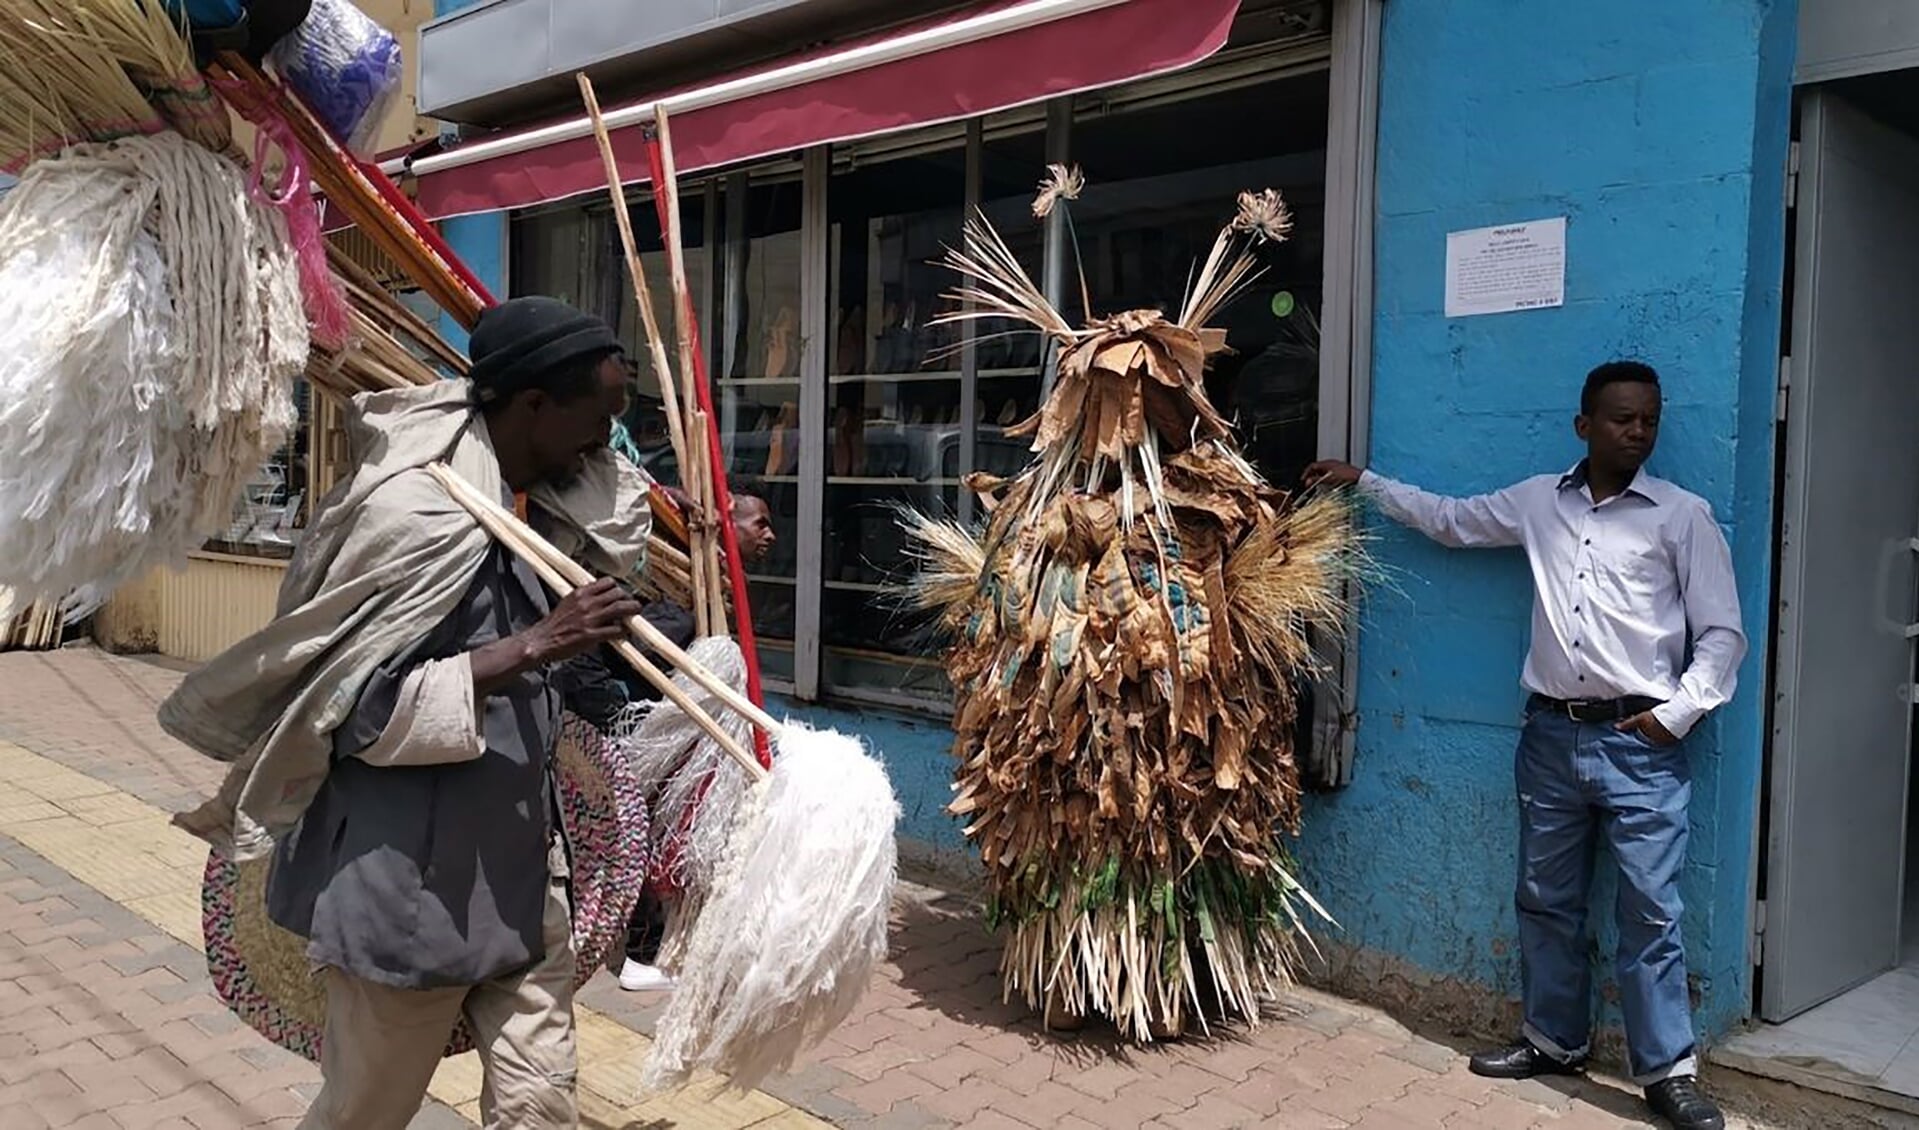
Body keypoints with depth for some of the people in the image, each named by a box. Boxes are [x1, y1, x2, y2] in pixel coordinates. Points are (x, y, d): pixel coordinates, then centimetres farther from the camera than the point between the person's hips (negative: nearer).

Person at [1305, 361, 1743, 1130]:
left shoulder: (1683, 516, -1)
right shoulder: (1538, 502, 9)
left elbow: (1722, 633, 0)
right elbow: (1448, 519, 23)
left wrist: (1677, 713, -11)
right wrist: (1362, 480, 24)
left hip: (1639, 743, -4)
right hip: (1551, 733, 4)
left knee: (1650, 913, -3)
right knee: (1546, 900, 12)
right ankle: (1555, 1042, 28)